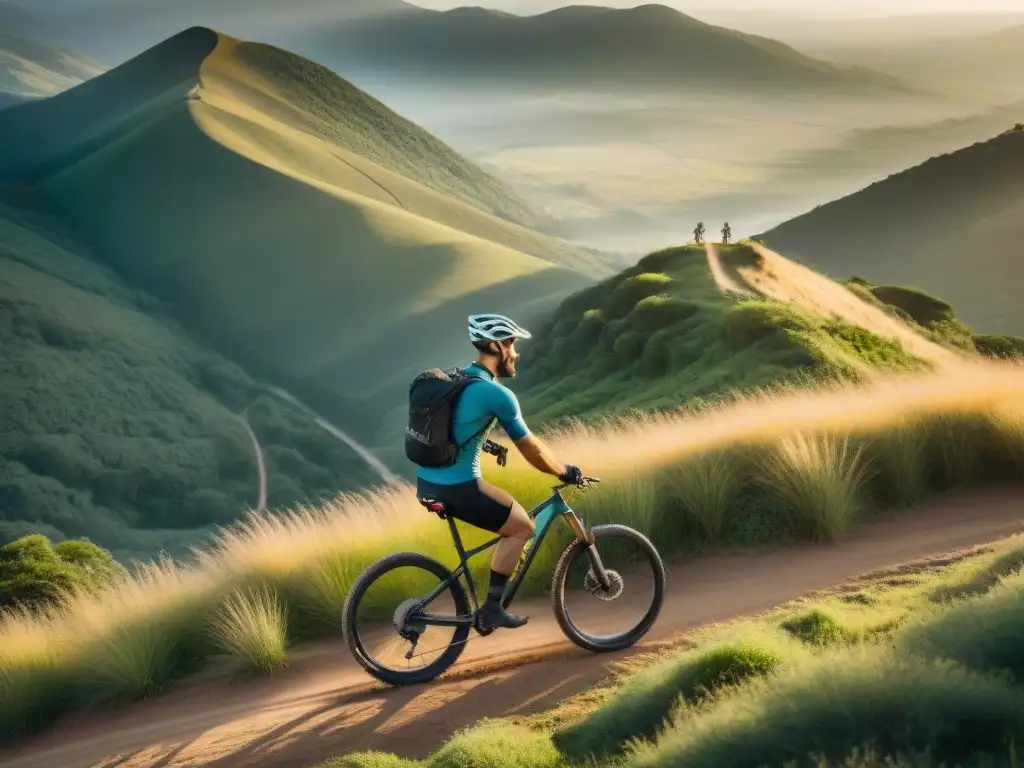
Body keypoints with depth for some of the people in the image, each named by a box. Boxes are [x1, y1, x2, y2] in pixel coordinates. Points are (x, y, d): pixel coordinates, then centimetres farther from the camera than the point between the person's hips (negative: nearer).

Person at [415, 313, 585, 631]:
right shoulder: (497, 394, -14)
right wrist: (565, 472, 9)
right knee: (522, 526, 9)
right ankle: (492, 607, 6)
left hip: (425, 482, 9)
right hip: (457, 488, -9)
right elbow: (531, 450, -6)